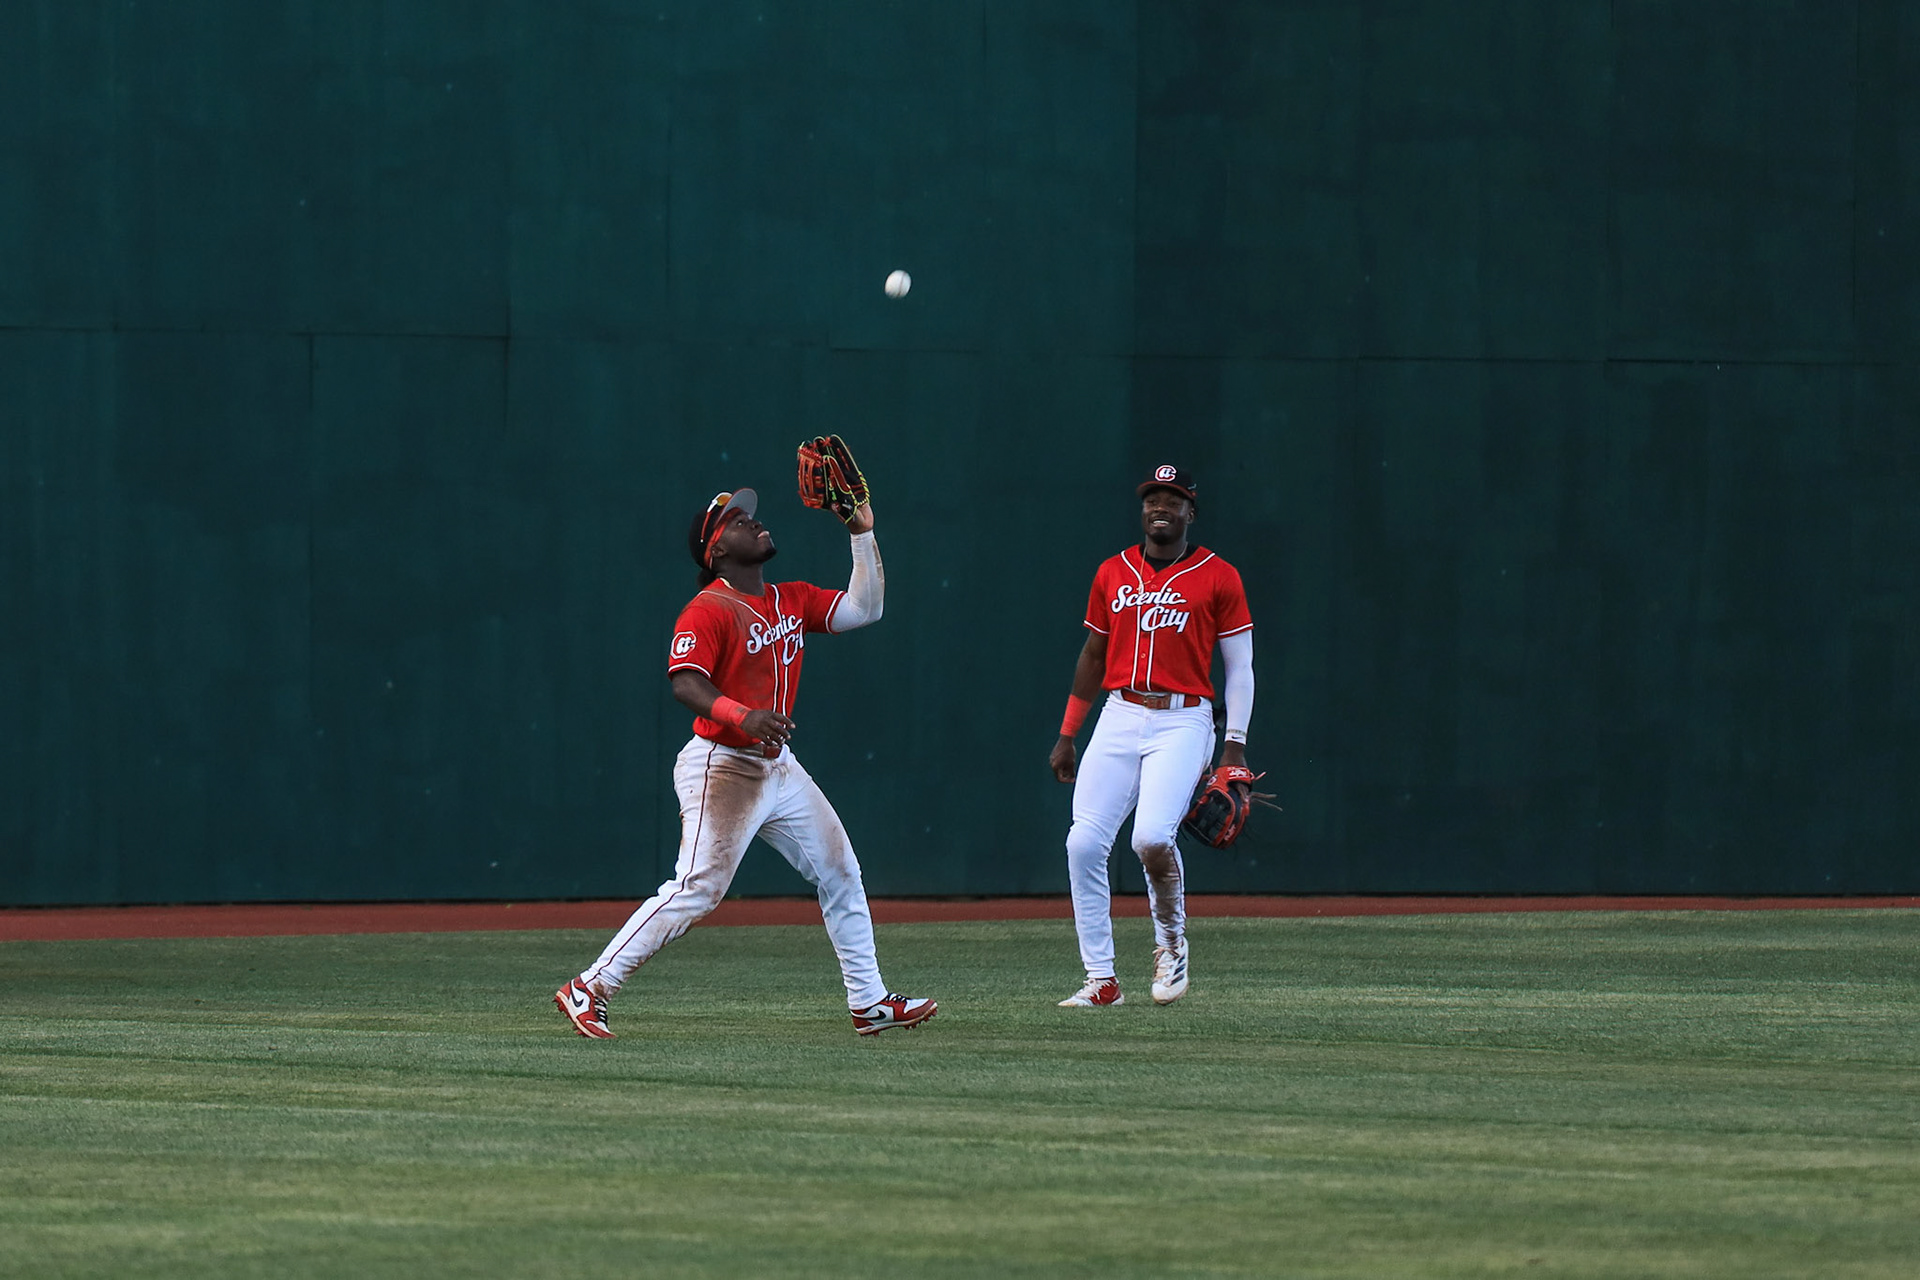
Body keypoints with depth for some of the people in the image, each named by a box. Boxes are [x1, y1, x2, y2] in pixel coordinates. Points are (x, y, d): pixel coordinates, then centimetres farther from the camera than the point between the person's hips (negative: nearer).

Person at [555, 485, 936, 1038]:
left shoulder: (791, 600, 12)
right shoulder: (707, 611, -13)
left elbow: (863, 609, 13)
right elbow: (685, 684, -25)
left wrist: (863, 535, 5)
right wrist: (743, 716, -41)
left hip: (779, 766, 9)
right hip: (722, 767, -9)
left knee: (839, 872, 11)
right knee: (698, 888, -17)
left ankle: (869, 1003, 20)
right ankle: (588, 991, -14)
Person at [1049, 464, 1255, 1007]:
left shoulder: (1219, 577, 3)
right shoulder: (1113, 574, 14)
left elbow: (1240, 666, 4)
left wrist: (1235, 746, -4)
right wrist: (1067, 736, 18)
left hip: (1183, 722, -4)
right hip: (1120, 717, 4)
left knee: (1152, 836, -24)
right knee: (1084, 842, -9)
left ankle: (1171, 943, 4)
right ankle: (1102, 981, -2)